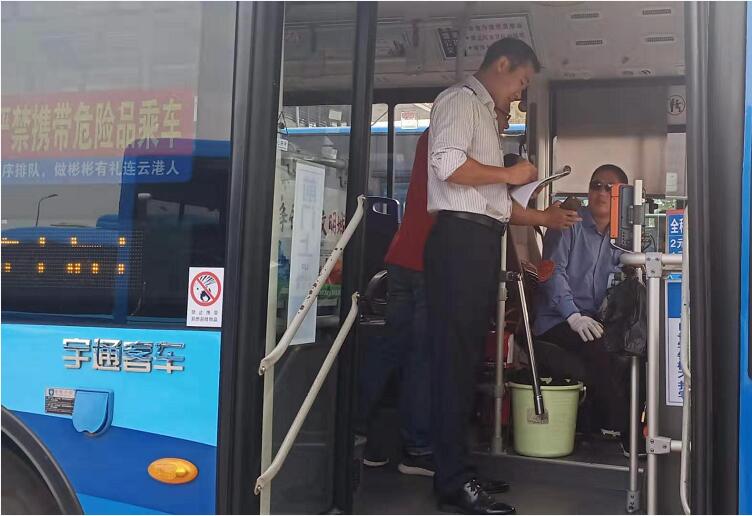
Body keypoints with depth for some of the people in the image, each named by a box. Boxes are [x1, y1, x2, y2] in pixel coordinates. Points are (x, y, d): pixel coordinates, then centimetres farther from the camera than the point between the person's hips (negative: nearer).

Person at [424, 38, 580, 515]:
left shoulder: (485, 114, 29)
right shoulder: (460, 99, -1)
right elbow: (449, 165, -19)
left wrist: (544, 217, 22)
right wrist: (509, 173, -6)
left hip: (481, 242, 10)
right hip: (460, 238, -10)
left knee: (468, 355, 10)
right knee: (455, 355, -9)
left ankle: (456, 469, 18)